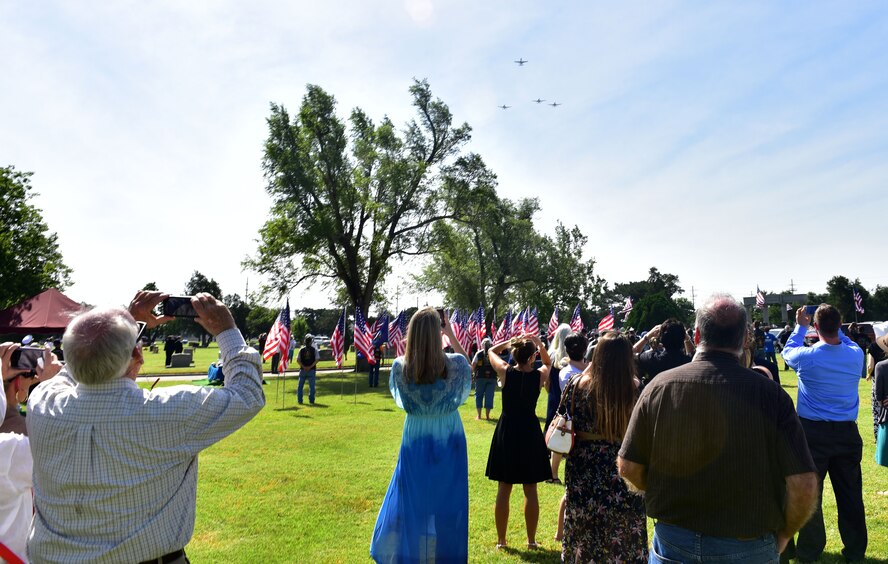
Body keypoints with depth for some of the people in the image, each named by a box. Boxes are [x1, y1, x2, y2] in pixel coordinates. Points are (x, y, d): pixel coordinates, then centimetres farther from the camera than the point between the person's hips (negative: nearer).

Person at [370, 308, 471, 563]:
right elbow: (467, 362, 6)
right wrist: (451, 335, 0)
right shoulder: (455, 364, -19)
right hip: (449, 442, -1)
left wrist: (411, 342, 3)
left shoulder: (400, 367, -17)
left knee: (412, 501, 17)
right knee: (446, 502, 15)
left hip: (416, 441, 1)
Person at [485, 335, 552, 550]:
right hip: (530, 433, 0)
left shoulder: (505, 372, -10)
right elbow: (548, 363, 16)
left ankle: (501, 540, 16)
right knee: (530, 490, 10)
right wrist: (539, 344, 1)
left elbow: (491, 351, 9)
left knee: (504, 489, 9)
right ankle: (531, 540, 19)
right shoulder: (540, 375, -8)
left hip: (506, 432, 0)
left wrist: (513, 340, 4)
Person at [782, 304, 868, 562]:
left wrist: (800, 326, 19)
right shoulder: (856, 355, -7)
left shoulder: (807, 357, -15)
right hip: (848, 434, 3)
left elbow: (787, 351, 8)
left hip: (813, 434, -3)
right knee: (851, 494, 13)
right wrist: (835, 326, 19)